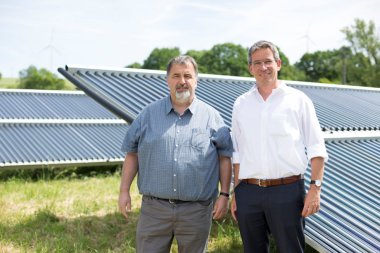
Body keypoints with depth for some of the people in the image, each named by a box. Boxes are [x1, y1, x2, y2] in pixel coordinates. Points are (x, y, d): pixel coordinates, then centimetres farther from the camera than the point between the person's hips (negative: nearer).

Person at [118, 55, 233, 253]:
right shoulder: (149, 114, 6)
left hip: (196, 210, 0)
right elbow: (132, 153, 8)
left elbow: (225, 157, 4)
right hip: (154, 209, 1)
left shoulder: (211, 116, 4)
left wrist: (224, 195, -2)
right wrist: (124, 191, 2)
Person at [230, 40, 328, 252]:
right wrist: (236, 193, 10)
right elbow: (237, 153, 13)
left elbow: (316, 149, -1)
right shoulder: (241, 104, 10)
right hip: (248, 193, 3)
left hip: (287, 191, -3)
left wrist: (315, 188, -10)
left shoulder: (298, 100, 2)